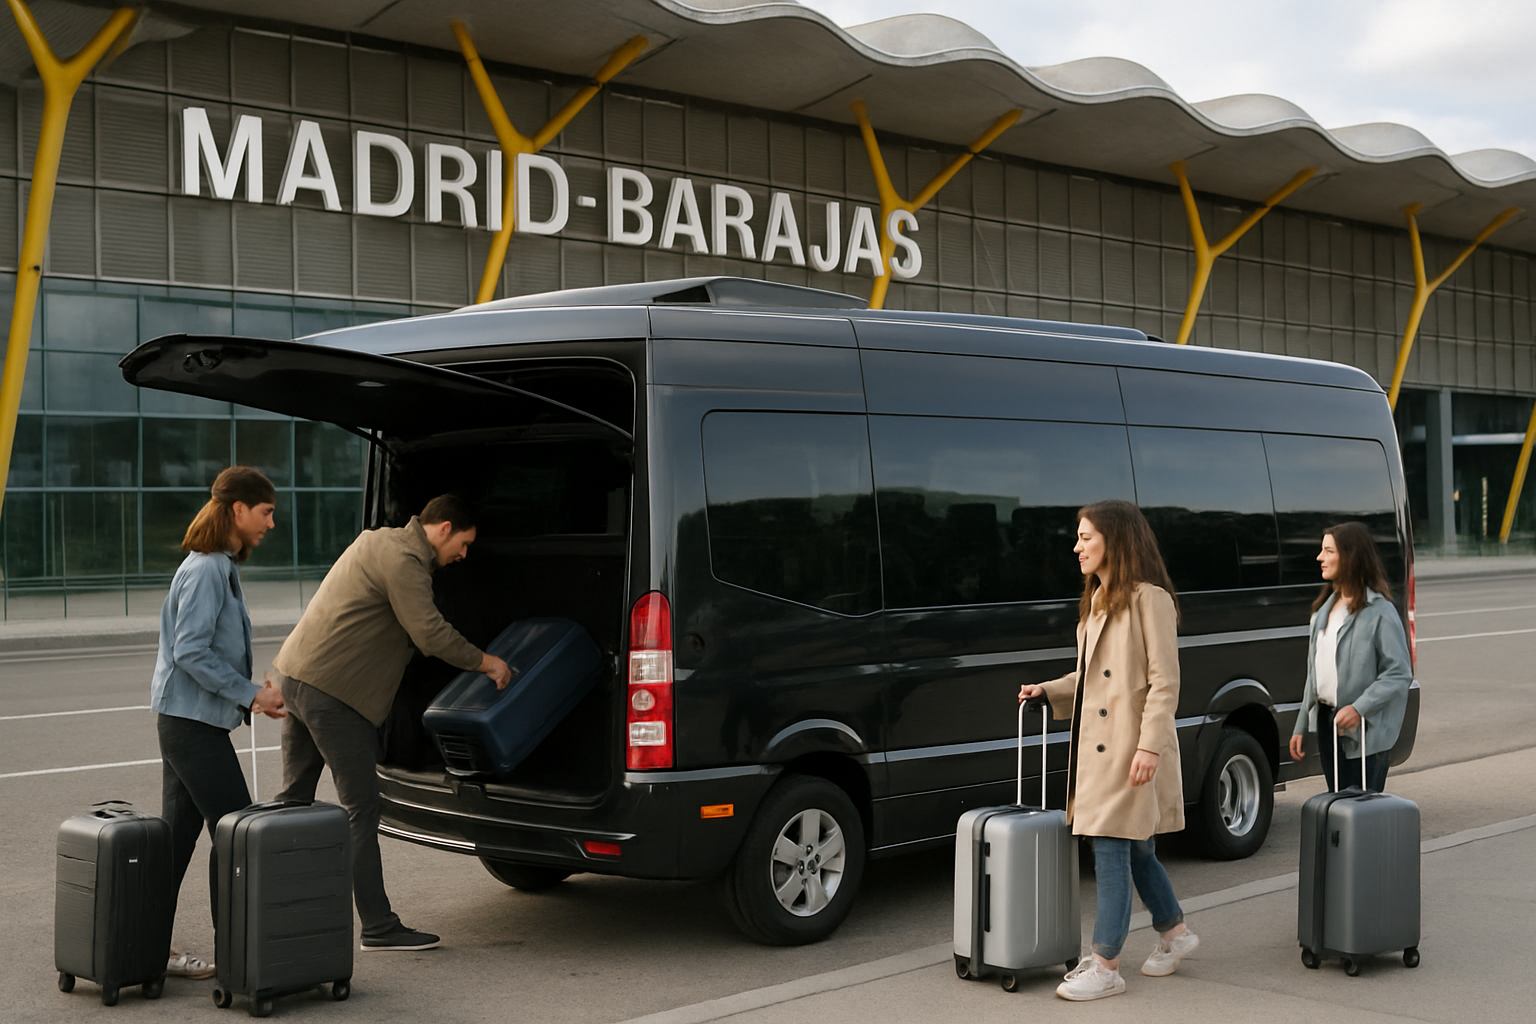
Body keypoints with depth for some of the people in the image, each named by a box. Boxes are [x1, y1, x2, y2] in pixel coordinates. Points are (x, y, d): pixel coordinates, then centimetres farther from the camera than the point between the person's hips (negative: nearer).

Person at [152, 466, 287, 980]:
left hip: (185, 722, 10)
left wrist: (251, 695, 10)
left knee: (177, 834, 11)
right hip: (193, 722, -10)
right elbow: (191, 652, -21)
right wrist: (250, 693, -16)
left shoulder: (221, 567, 15)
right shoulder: (205, 571, -16)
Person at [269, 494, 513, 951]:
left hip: (296, 675, 10)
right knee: (361, 810, -5)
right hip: (333, 691, -10)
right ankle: (379, 926, -1)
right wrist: (485, 662, -7)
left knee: (294, 800, 17)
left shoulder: (382, 542, 19)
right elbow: (430, 634, -21)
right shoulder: (402, 560, -14)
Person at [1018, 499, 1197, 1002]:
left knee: (1111, 850, -7)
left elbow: (1164, 681, -15)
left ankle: (1105, 967, -1)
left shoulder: (1149, 599, -11)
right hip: (1097, 744, 9)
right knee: (1136, 850, 17)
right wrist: (1050, 691, 9)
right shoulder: (1098, 600, 16)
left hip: (1131, 749, -9)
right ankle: (1174, 932, 34)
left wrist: (1150, 746, -21)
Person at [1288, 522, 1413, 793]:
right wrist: (1300, 727, 15)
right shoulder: (1325, 608, 14)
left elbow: (1400, 673, -14)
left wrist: (1359, 709, -24)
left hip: (1365, 732, -8)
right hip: (1326, 721, 8)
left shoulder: (1379, 611, -11)